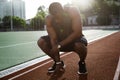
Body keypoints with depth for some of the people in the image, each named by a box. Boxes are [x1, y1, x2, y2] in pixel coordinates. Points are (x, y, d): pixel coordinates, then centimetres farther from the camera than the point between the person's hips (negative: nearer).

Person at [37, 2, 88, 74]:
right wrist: (58, 62, -25)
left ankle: (82, 62, -3)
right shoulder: (49, 19, -22)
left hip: (75, 38, -3)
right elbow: (53, 39, -23)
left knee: (80, 46, -38)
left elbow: (77, 33, -33)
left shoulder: (73, 12, -29)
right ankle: (59, 62, 4)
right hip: (60, 39, 3)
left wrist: (59, 45, -37)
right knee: (41, 42, -16)